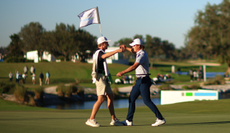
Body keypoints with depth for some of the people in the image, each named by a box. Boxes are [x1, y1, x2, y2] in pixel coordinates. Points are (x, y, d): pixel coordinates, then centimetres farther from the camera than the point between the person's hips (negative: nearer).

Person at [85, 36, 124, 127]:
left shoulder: (100, 52, 21)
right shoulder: (99, 52, -11)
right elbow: (104, 56, -35)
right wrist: (117, 51, -40)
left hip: (104, 78, 11)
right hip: (100, 77, -11)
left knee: (110, 97, 10)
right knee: (101, 99, -16)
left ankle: (114, 120, 13)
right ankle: (91, 119, -15)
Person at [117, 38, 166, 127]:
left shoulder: (142, 55, -18)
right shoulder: (139, 53, 12)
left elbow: (134, 66, -32)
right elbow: (133, 51, 38)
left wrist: (122, 73, -38)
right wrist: (126, 48, 22)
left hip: (143, 80, -10)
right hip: (139, 80, 10)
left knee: (147, 101, -12)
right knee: (131, 99, 11)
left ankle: (160, 119, -10)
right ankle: (128, 121, 16)